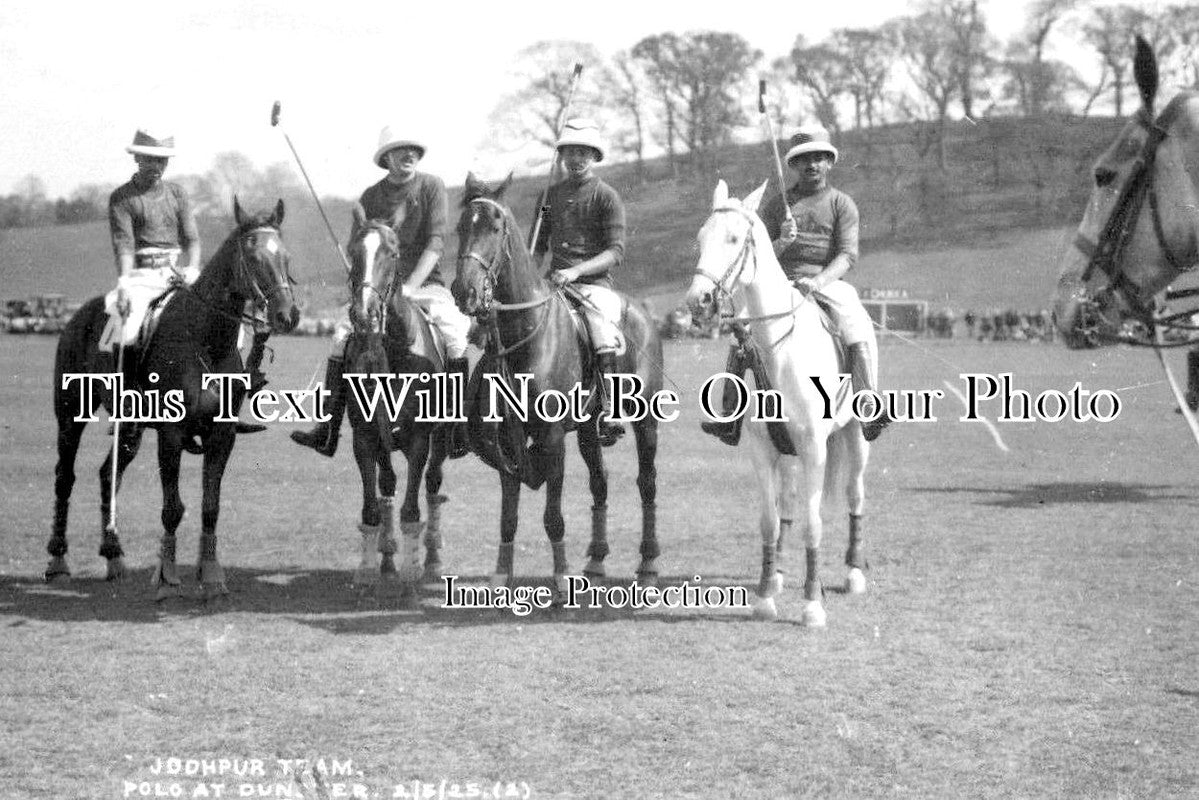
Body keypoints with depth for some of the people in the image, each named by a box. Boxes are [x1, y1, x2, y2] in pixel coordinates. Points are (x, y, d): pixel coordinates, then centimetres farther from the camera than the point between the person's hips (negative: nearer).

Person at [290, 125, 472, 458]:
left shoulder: (432, 187, 1)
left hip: (426, 283, -2)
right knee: (342, 336, -18)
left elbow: (436, 242, -8)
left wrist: (410, 286, -18)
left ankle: (460, 431, -20)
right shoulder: (370, 197, 7)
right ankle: (327, 432, -16)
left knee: (455, 335, -27)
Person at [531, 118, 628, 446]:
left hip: (593, 283, -5)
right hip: (554, 282, 5)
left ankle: (609, 415, -23)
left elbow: (615, 252, -8)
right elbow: (540, 245, 25)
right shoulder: (552, 194, 17)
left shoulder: (607, 197, 0)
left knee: (604, 341, -28)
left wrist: (576, 271, -20)